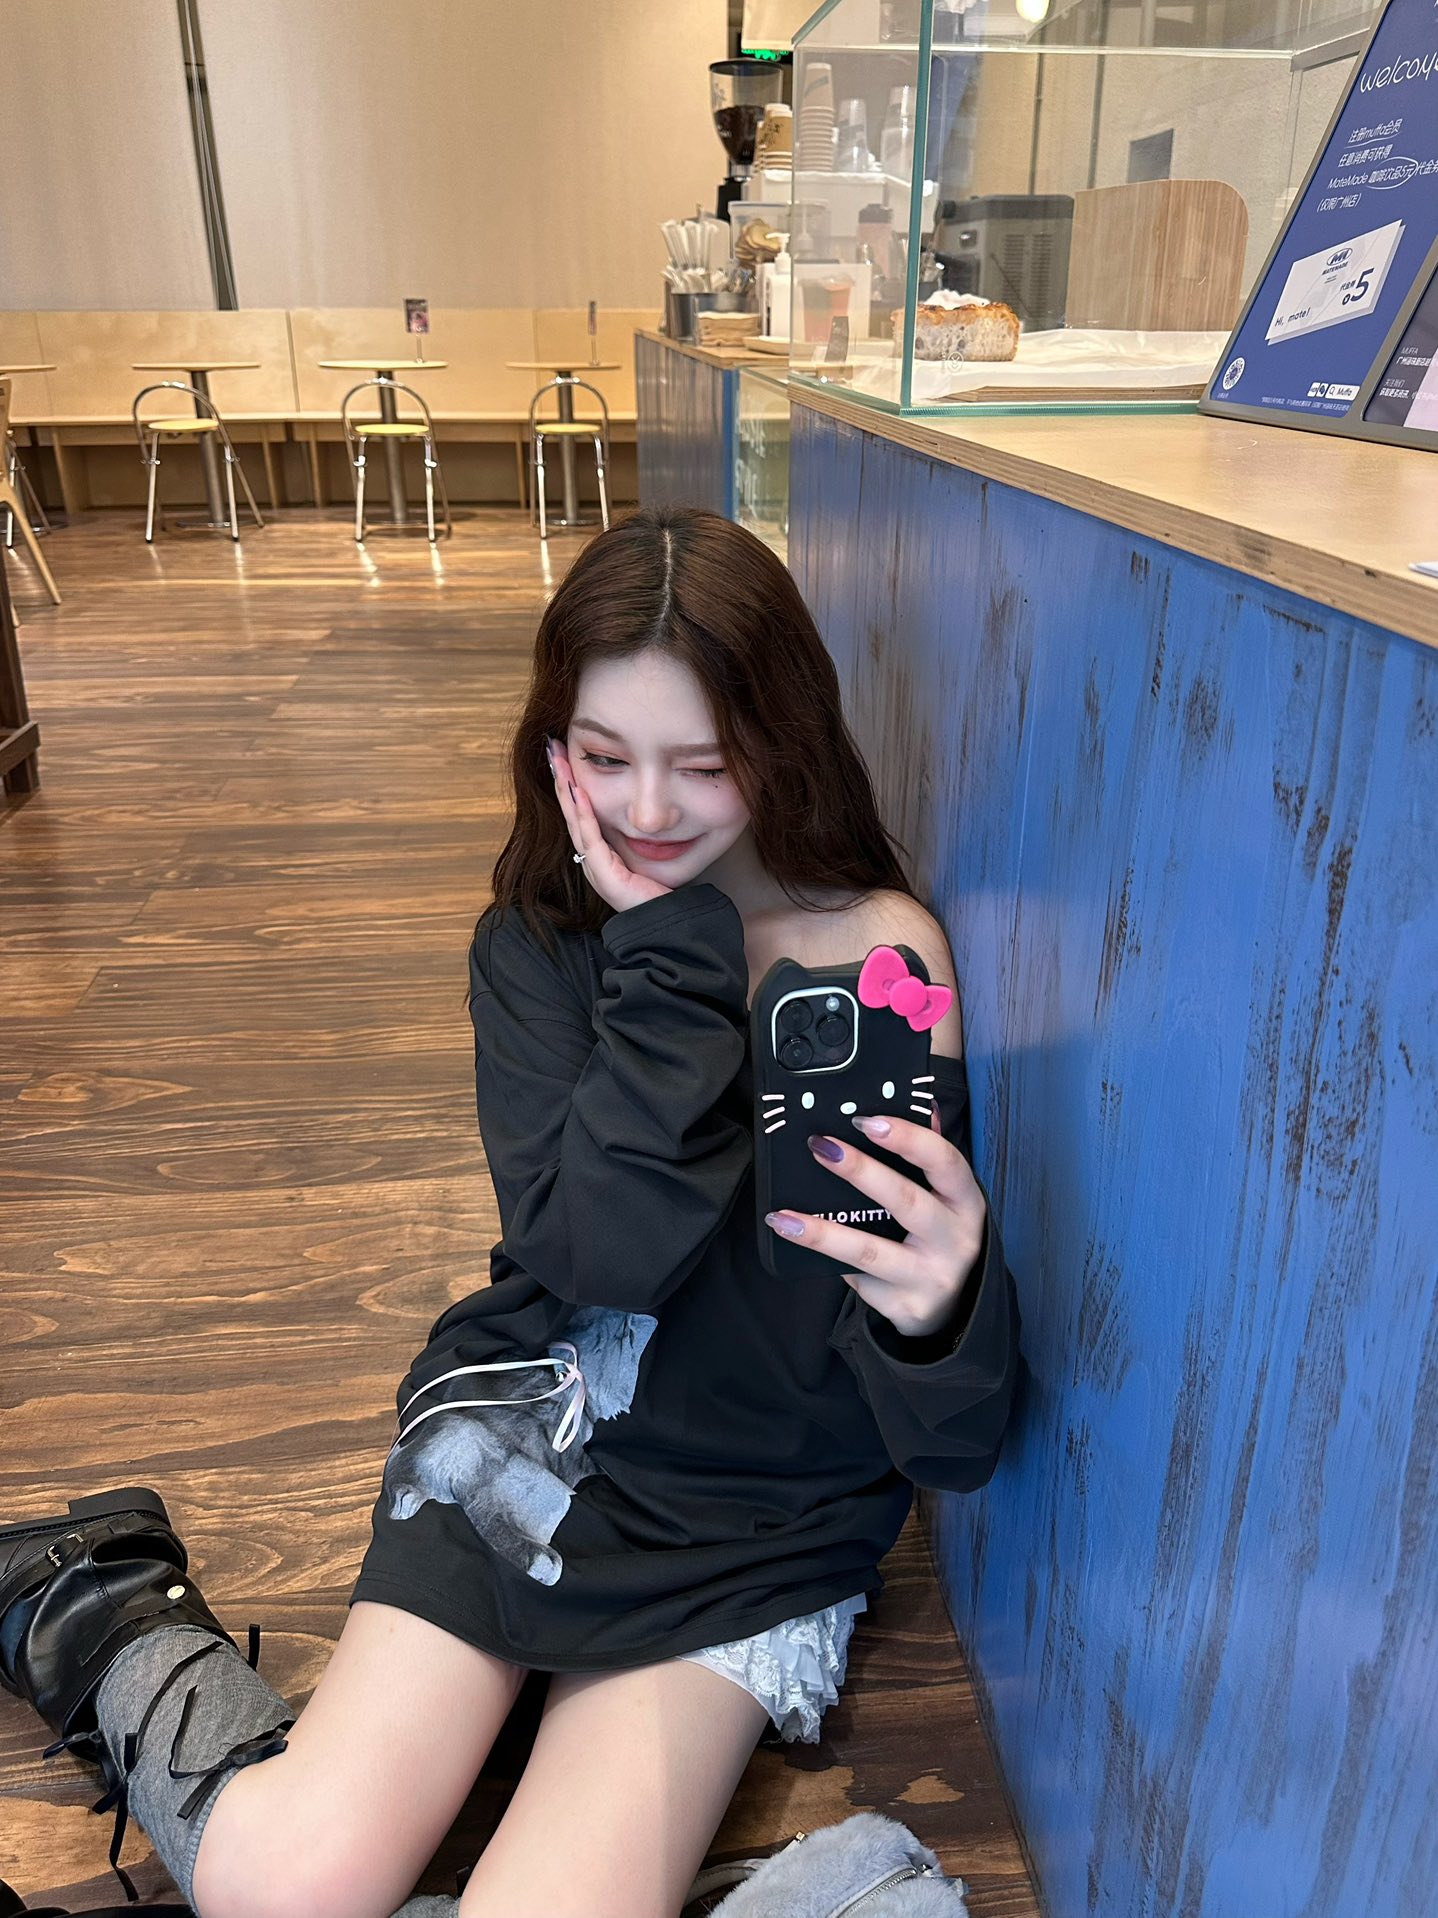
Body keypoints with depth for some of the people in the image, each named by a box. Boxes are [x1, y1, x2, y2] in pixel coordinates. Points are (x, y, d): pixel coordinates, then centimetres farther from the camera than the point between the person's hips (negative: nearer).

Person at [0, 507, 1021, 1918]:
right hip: (520, 1442, 1)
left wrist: (945, 1301, -40)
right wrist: (673, 953, -23)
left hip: (757, 1532, 0)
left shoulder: (886, 961, -14)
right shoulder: (537, 945, -6)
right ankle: (120, 1630, 20)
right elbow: (602, 1252, -22)